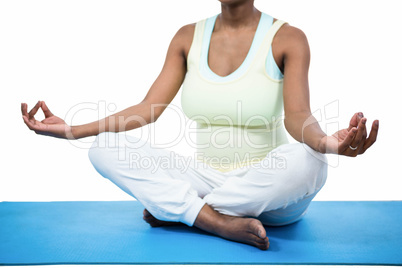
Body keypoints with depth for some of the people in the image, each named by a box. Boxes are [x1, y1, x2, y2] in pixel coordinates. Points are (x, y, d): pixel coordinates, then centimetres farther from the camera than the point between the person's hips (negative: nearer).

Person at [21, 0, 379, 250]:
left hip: (267, 190, -2)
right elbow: (148, 109, -1)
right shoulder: (188, 37, 5)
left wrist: (327, 142, -43)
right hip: (204, 178, 3)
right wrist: (72, 130, -11)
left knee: (308, 162, -36)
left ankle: (176, 211, -19)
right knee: (103, 149, -13)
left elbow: (297, 116, -19)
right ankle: (220, 222, -25)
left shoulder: (288, 39, -5)